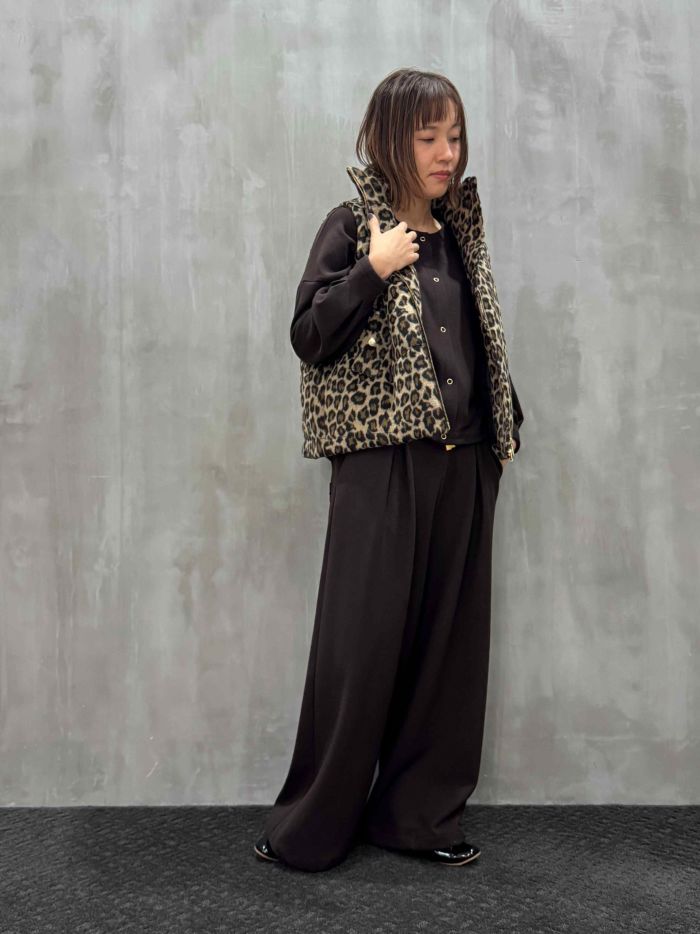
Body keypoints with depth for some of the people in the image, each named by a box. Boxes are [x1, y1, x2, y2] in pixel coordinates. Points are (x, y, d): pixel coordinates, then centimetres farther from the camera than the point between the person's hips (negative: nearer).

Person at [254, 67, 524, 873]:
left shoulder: (460, 228, 13)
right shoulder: (354, 225, -1)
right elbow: (309, 338, -9)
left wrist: (505, 419, 13)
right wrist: (375, 268, -16)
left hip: (462, 465, 6)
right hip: (383, 463, -5)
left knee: (449, 640, 7)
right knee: (363, 641, -3)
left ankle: (417, 813, 20)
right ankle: (312, 826, 12)